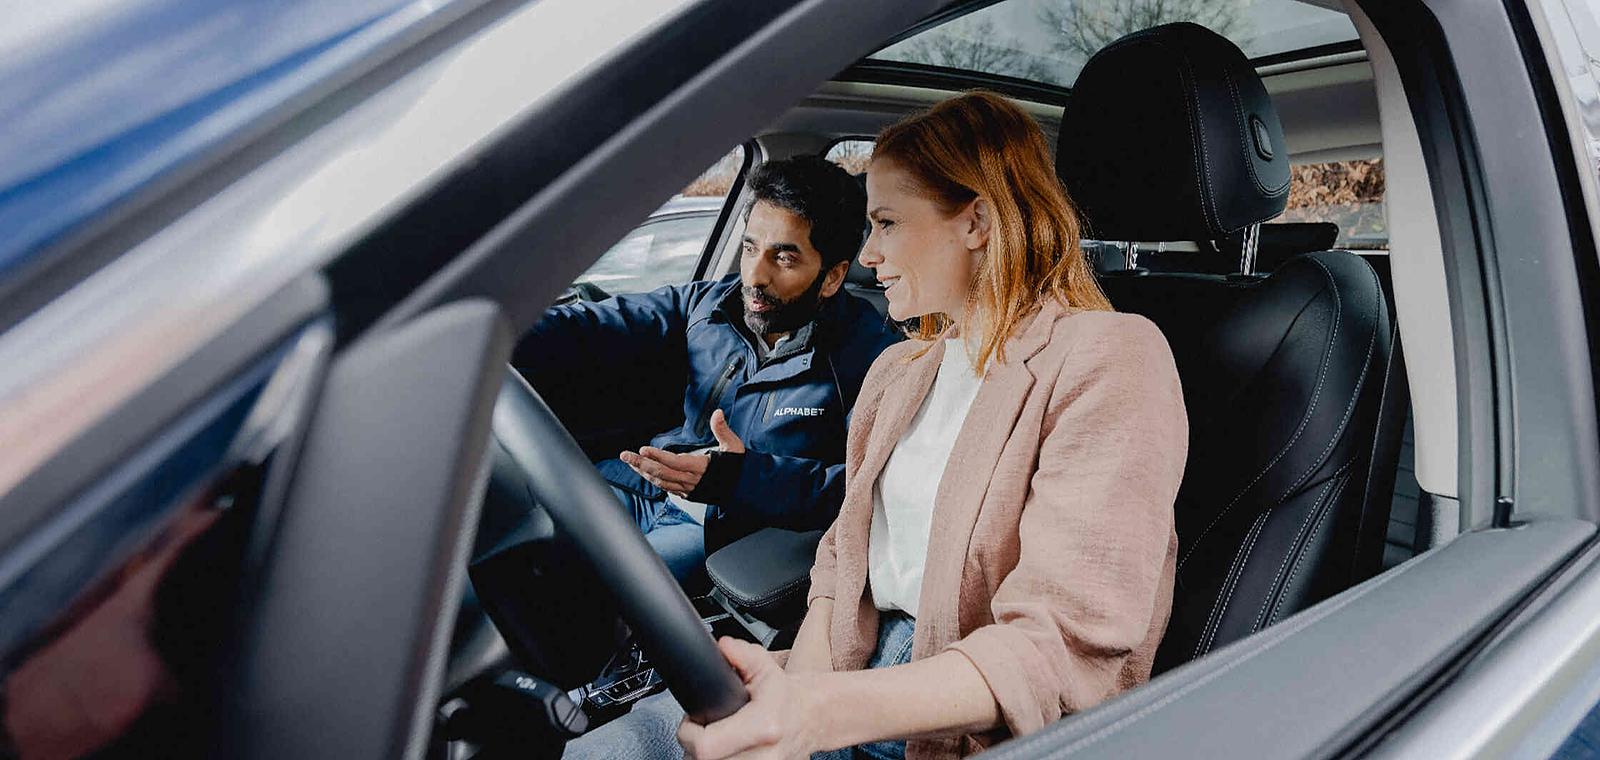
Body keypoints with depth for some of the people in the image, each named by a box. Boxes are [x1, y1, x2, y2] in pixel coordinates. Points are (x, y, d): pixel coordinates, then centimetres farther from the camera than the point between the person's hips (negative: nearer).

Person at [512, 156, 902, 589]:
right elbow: (591, 332, -2)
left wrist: (744, 479, -32)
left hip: (729, 529, -5)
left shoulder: (870, 354, -10)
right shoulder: (706, 303, 5)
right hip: (637, 486, 5)